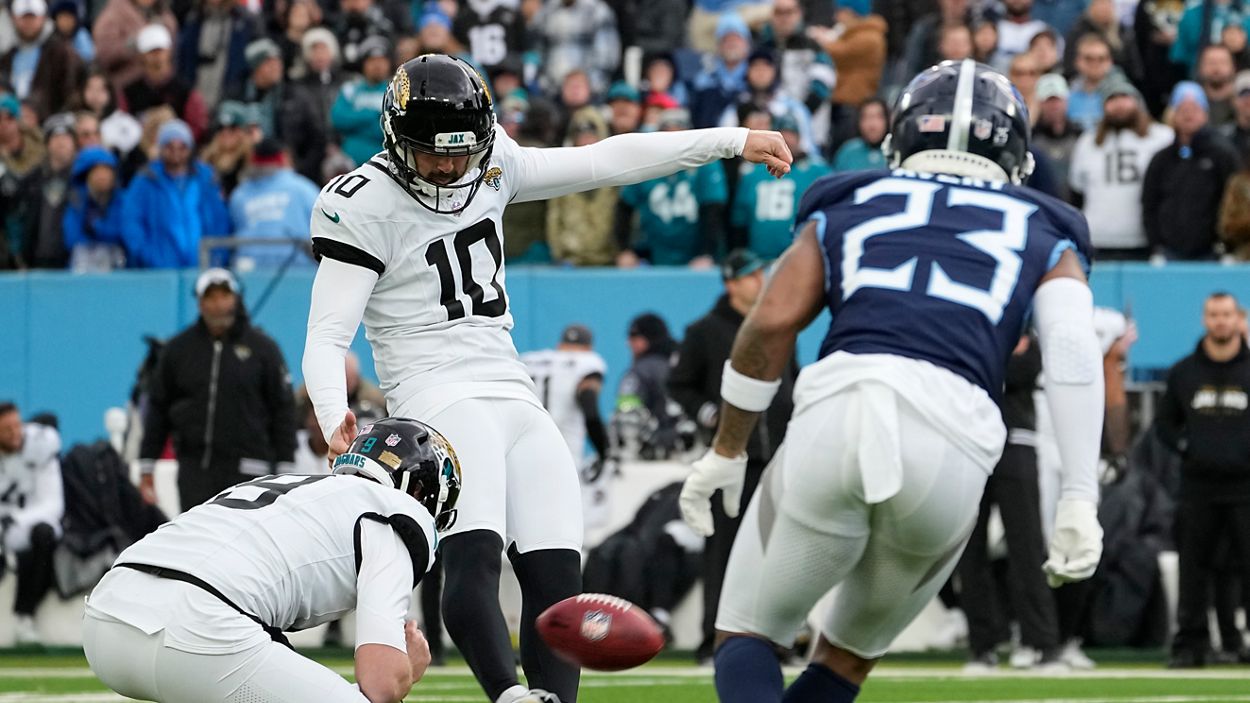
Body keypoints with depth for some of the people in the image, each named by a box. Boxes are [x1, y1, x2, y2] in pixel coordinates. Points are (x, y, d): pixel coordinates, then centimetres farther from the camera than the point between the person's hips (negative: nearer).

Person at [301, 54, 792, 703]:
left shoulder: (490, 167, 11)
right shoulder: (366, 207, -7)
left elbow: (602, 162, 16)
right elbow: (326, 338, -11)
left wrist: (732, 141, 14)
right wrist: (333, 417, -31)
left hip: (514, 396, 7)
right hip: (439, 399, -7)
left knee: (556, 575, -5)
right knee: (474, 556, -30)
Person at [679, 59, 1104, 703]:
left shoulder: (846, 212, 27)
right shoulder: (1044, 240, 26)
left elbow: (772, 322, 11)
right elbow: (1072, 348, 6)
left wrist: (726, 451, 20)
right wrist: (1079, 500, -1)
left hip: (836, 408, -1)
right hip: (952, 438, 1)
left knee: (749, 634, 12)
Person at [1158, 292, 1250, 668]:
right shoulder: (1183, 372, 11)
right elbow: (1165, 423, 19)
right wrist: (1186, 447, 2)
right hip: (1197, 486, 2)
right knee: (1192, 570, 3)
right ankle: (1189, 645, 8)